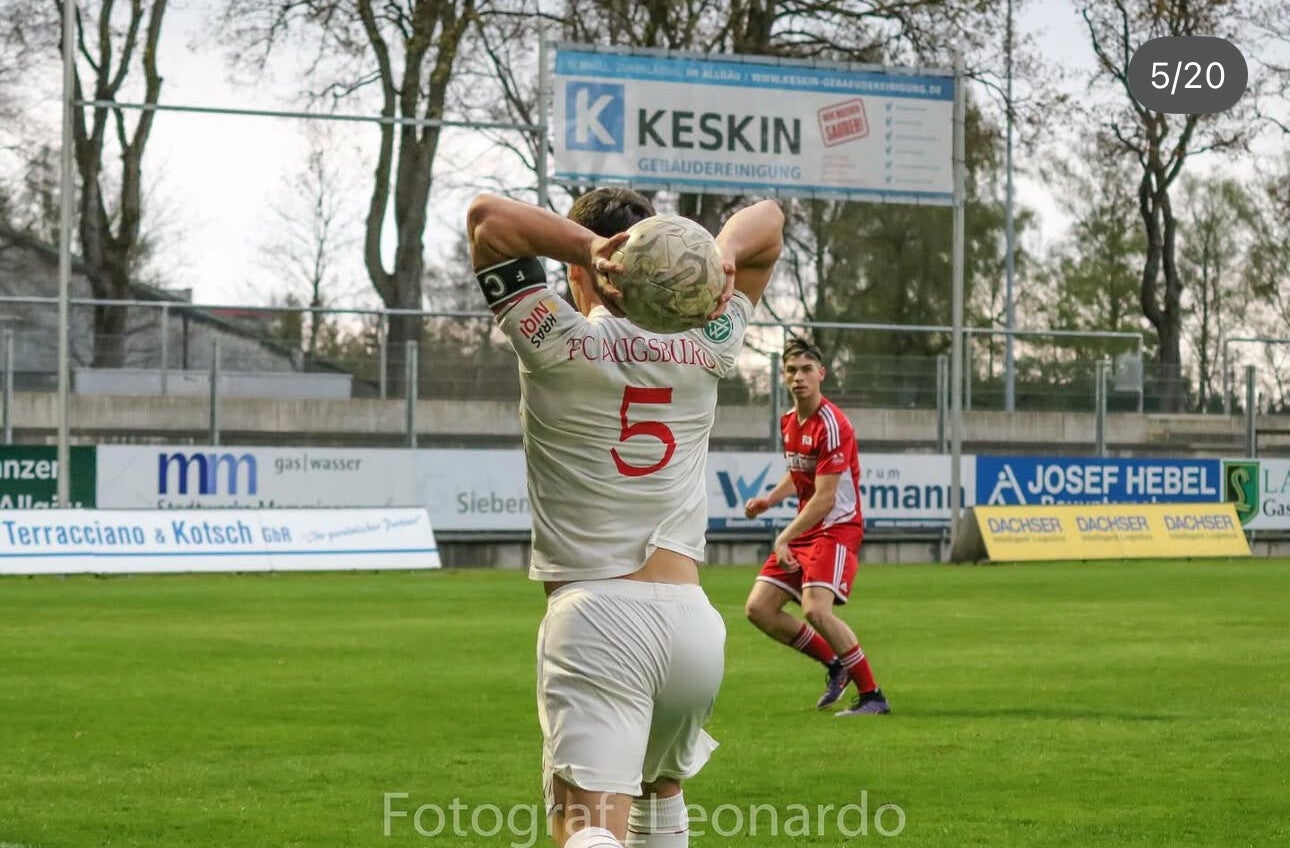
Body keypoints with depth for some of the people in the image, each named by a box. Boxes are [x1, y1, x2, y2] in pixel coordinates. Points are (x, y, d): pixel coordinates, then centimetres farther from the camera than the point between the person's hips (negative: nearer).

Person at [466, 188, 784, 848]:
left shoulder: (560, 346, -3)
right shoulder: (703, 348, 8)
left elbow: (487, 217, -4)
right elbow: (766, 220, 19)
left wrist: (591, 248, -16)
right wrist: (719, 257, -4)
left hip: (595, 619, -5)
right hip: (693, 621, 5)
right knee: (659, 787, 31)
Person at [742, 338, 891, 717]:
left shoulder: (831, 425, -18)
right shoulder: (788, 421, 9)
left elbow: (824, 499, -20)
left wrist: (784, 539, -18)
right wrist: (768, 500, 7)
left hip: (838, 527, -9)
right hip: (804, 528, 9)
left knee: (815, 608, -27)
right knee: (758, 608, 2)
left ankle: (872, 696, -16)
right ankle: (835, 664, 18)